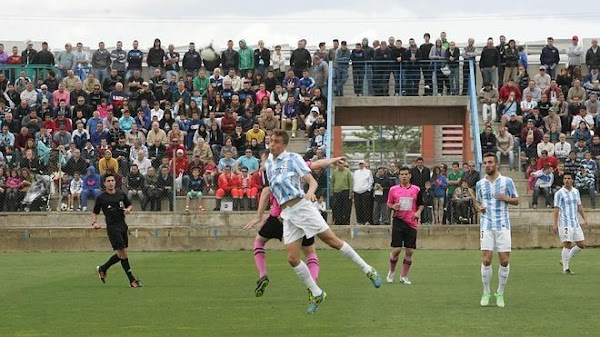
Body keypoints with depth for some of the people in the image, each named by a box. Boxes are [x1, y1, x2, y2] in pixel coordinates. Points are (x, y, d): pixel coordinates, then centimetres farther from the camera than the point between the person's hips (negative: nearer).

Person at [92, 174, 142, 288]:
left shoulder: (121, 194, 7)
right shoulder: (101, 198, -3)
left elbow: (130, 205, 19)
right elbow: (95, 213, 5)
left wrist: (128, 209, -4)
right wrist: (94, 222, -13)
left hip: (122, 226, 6)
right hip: (112, 227, -6)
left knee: (121, 254, 11)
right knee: (123, 252, -10)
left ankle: (103, 269, 33)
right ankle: (132, 280, -6)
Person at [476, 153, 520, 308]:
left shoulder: (507, 181, 3)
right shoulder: (480, 184, 9)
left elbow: (516, 200, 10)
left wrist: (506, 198, -11)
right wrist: (479, 207, -1)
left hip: (503, 225, -1)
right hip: (487, 226, 1)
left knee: (504, 260, -4)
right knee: (486, 259, -8)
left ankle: (500, 294, 8)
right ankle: (486, 293, 4)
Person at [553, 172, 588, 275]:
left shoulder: (576, 191, 13)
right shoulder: (559, 193, -5)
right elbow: (556, 209, -7)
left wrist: (585, 218, 13)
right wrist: (555, 224, -12)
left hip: (575, 222, 7)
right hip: (565, 223, -7)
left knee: (581, 244, 5)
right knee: (567, 245, -11)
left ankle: (565, 260, 20)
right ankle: (565, 268, -4)